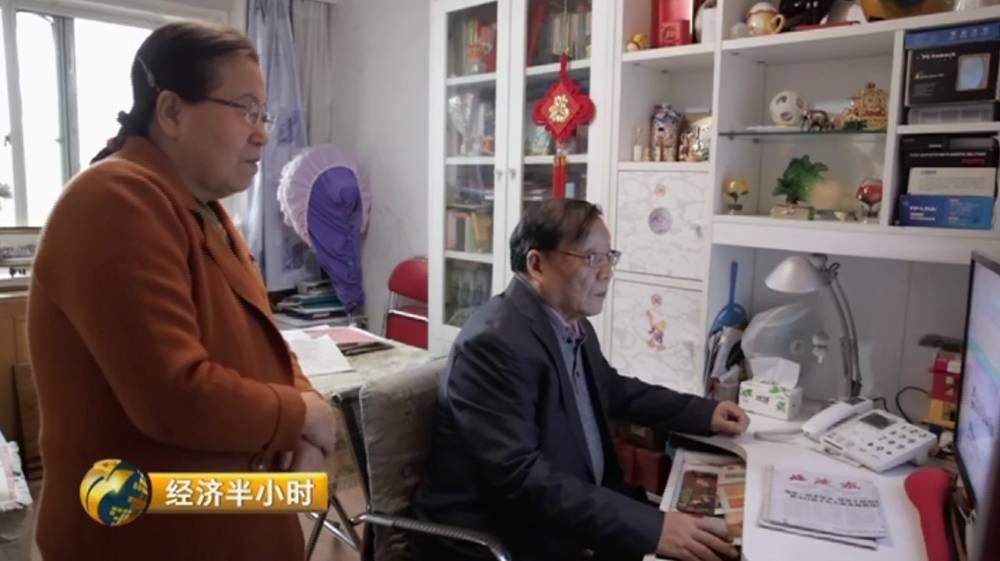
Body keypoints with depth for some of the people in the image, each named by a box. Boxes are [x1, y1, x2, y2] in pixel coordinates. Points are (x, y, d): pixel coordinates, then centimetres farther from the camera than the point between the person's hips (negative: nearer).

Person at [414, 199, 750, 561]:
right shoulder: (494, 343, -23)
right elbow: (518, 476, -30)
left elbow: (614, 391, 20)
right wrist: (651, 528, -34)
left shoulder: (572, 323, 3)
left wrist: (705, 413, 10)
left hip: (578, 512, 8)